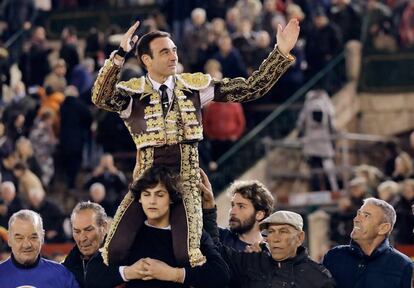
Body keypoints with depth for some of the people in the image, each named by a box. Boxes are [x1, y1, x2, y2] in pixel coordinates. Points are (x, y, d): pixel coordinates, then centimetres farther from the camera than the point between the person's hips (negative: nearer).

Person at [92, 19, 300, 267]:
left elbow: (250, 89, 3)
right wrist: (120, 55, -33)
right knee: (115, 251, -15)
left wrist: (281, 53, -6)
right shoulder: (132, 93, -1)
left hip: (185, 181, 0)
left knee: (186, 254, -23)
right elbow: (101, 98, -23)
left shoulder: (194, 86, 5)